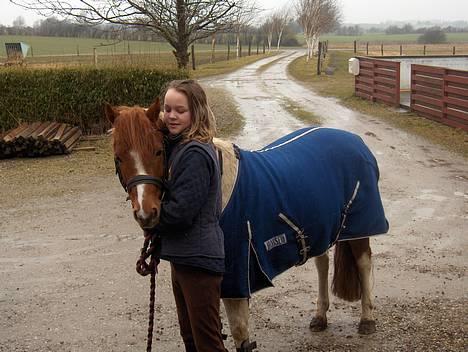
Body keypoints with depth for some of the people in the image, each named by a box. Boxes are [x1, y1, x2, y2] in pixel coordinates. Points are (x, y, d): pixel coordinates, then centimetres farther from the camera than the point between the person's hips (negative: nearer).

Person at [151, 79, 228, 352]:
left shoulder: (195, 154, -20)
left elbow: (180, 212, -23)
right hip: (182, 257, 10)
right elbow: (168, 196, 15)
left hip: (198, 259, -10)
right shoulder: (176, 146, 10)